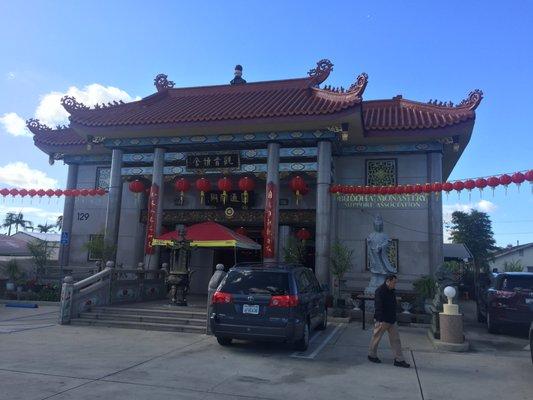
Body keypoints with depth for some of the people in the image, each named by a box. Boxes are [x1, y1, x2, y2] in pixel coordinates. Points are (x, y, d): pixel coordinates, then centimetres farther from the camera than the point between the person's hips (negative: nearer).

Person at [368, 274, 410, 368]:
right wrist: (380, 320, -26)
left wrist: (394, 318, 20)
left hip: (391, 320, 8)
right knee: (376, 337, 6)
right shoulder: (380, 291, -17)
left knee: (395, 339, 6)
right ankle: (372, 355, 23)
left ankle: (399, 360, 9)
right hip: (382, 320, -8)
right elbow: (378, 307, -22)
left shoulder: (392, 291, 11)